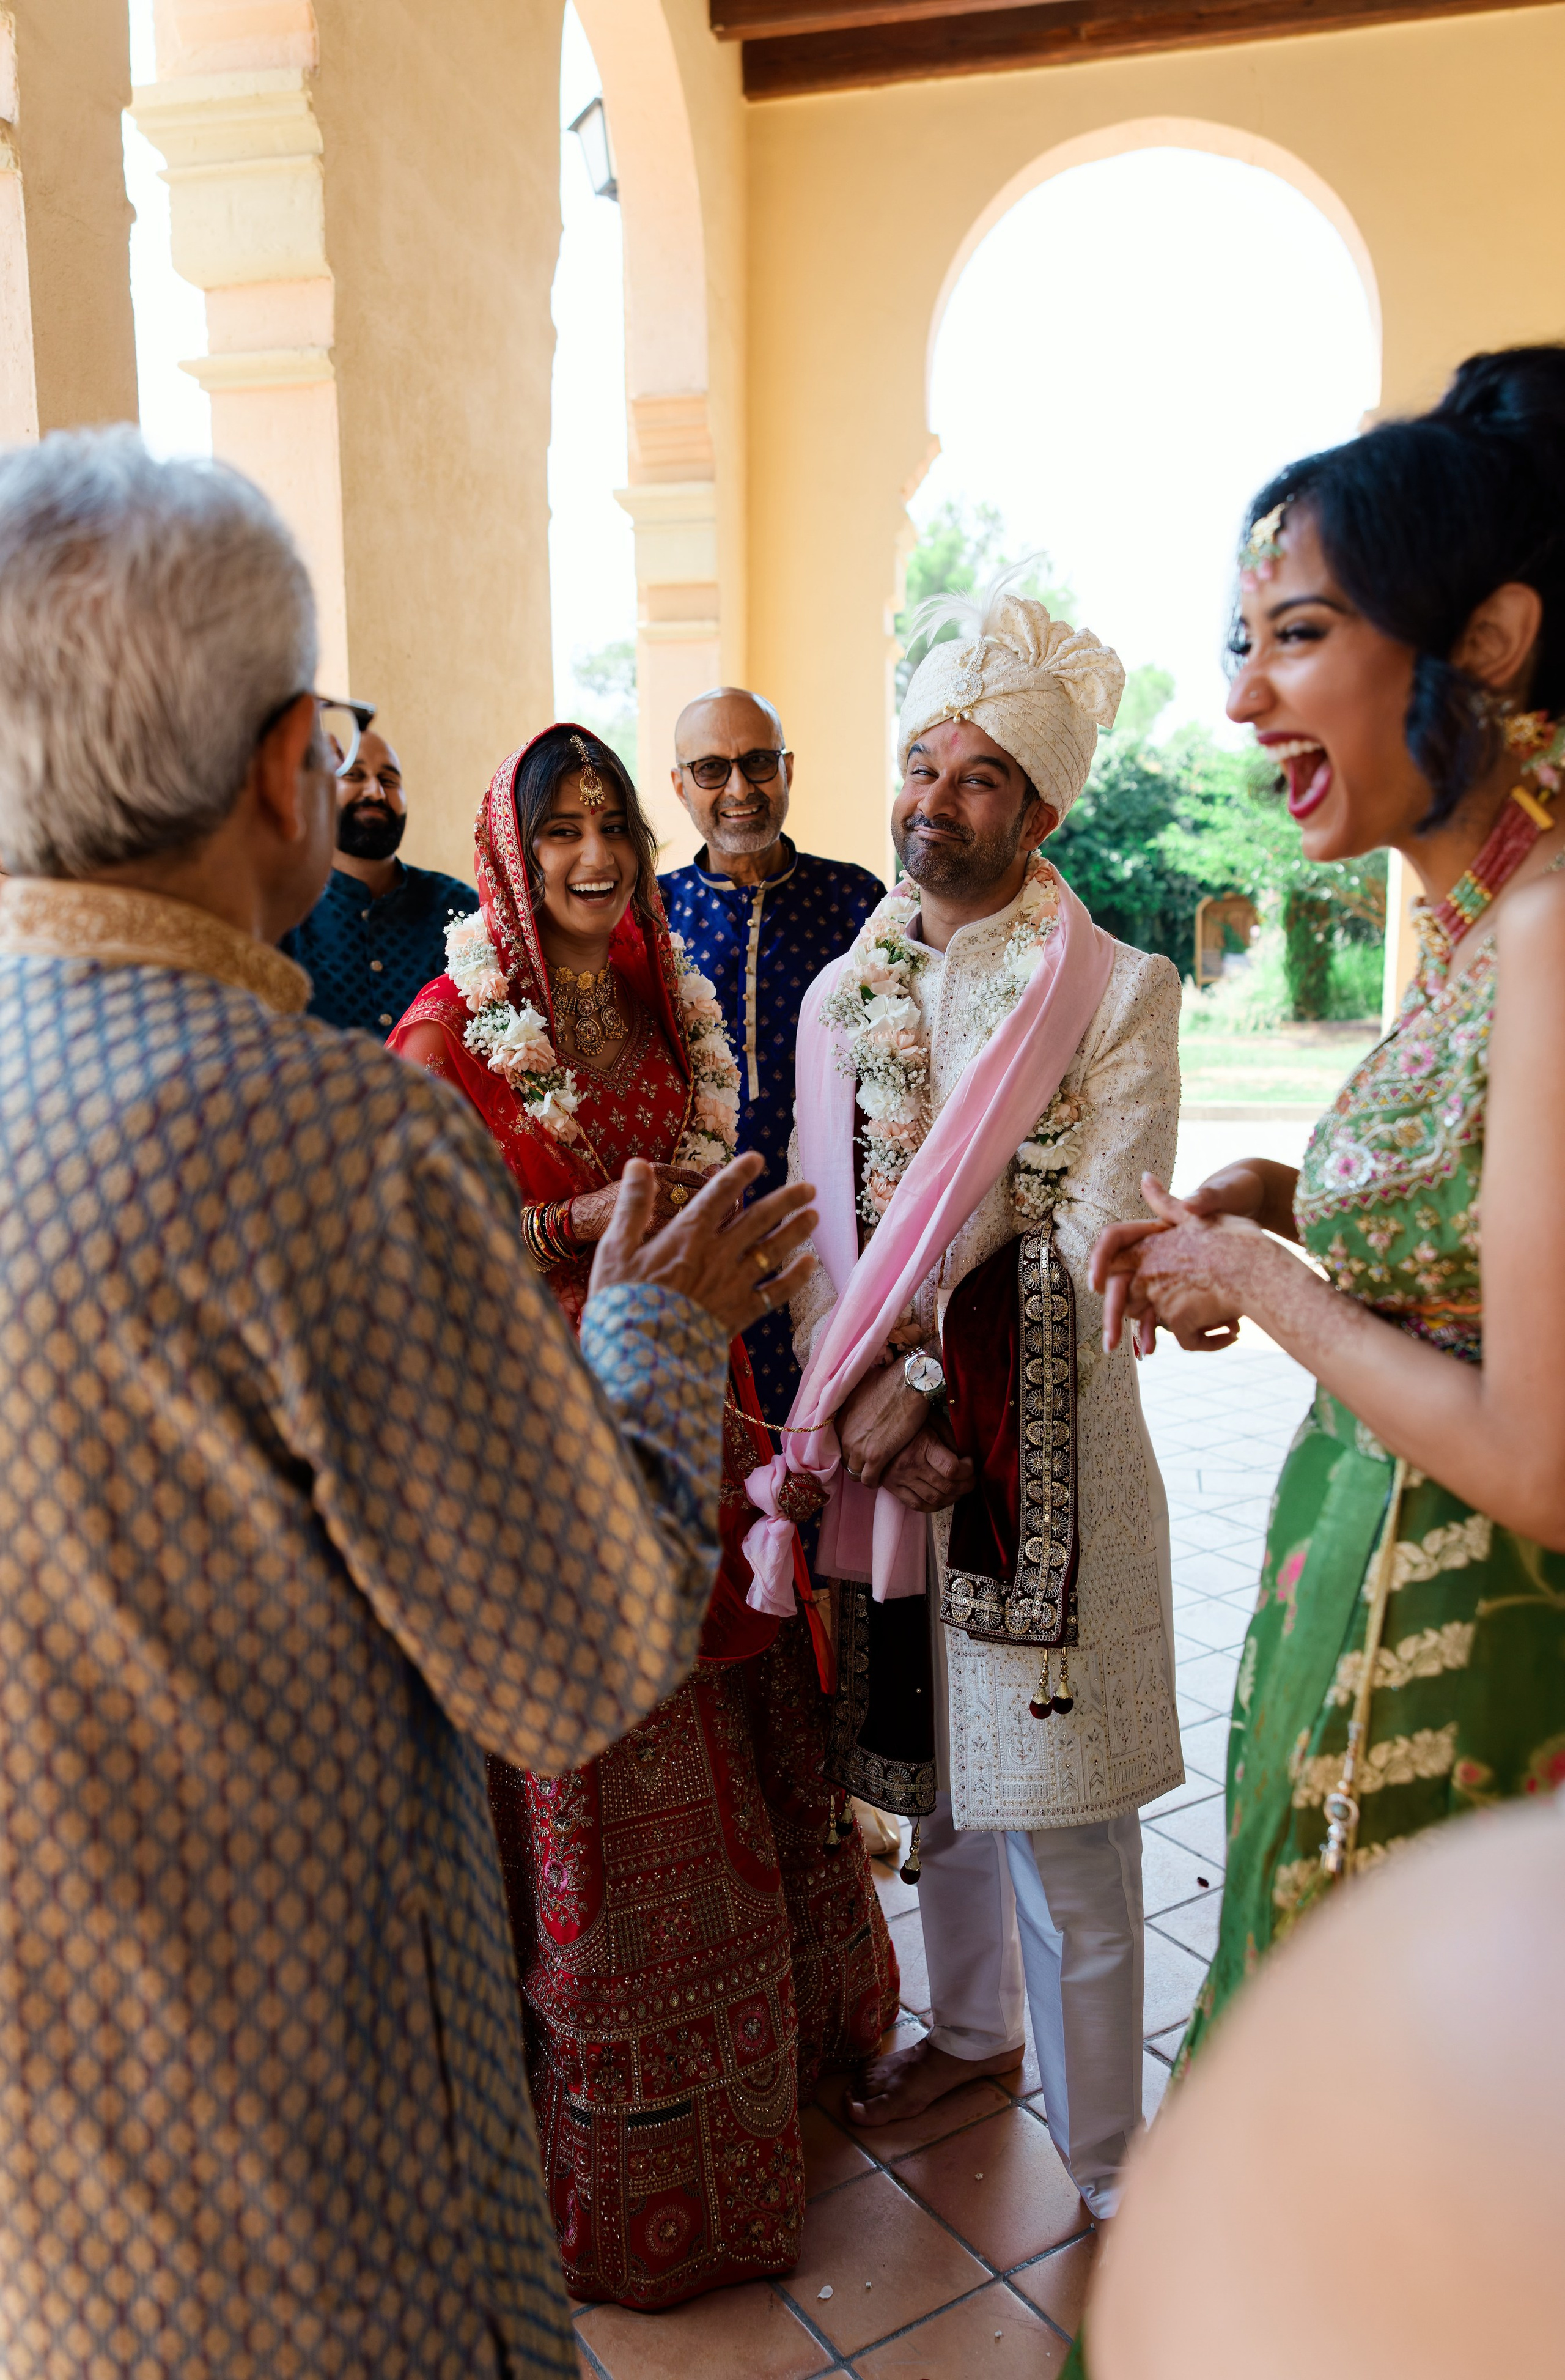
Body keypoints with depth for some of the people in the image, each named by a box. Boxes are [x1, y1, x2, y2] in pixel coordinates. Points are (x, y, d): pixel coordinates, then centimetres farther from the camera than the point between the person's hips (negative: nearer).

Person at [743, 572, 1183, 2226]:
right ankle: (970, 2026, 45)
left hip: (1043, 1449, -4)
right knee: (932, 1774, 20)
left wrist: (925, 1388, -16)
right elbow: (820, 1223, 6)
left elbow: (1089, 1247, -12)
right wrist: (855, 1410, -6)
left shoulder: (1114, 990, -6)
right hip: (876, 1445, 5)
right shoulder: (840, 995, 8)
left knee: (1060, 1821, 5)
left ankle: (1106, 2158, 26)